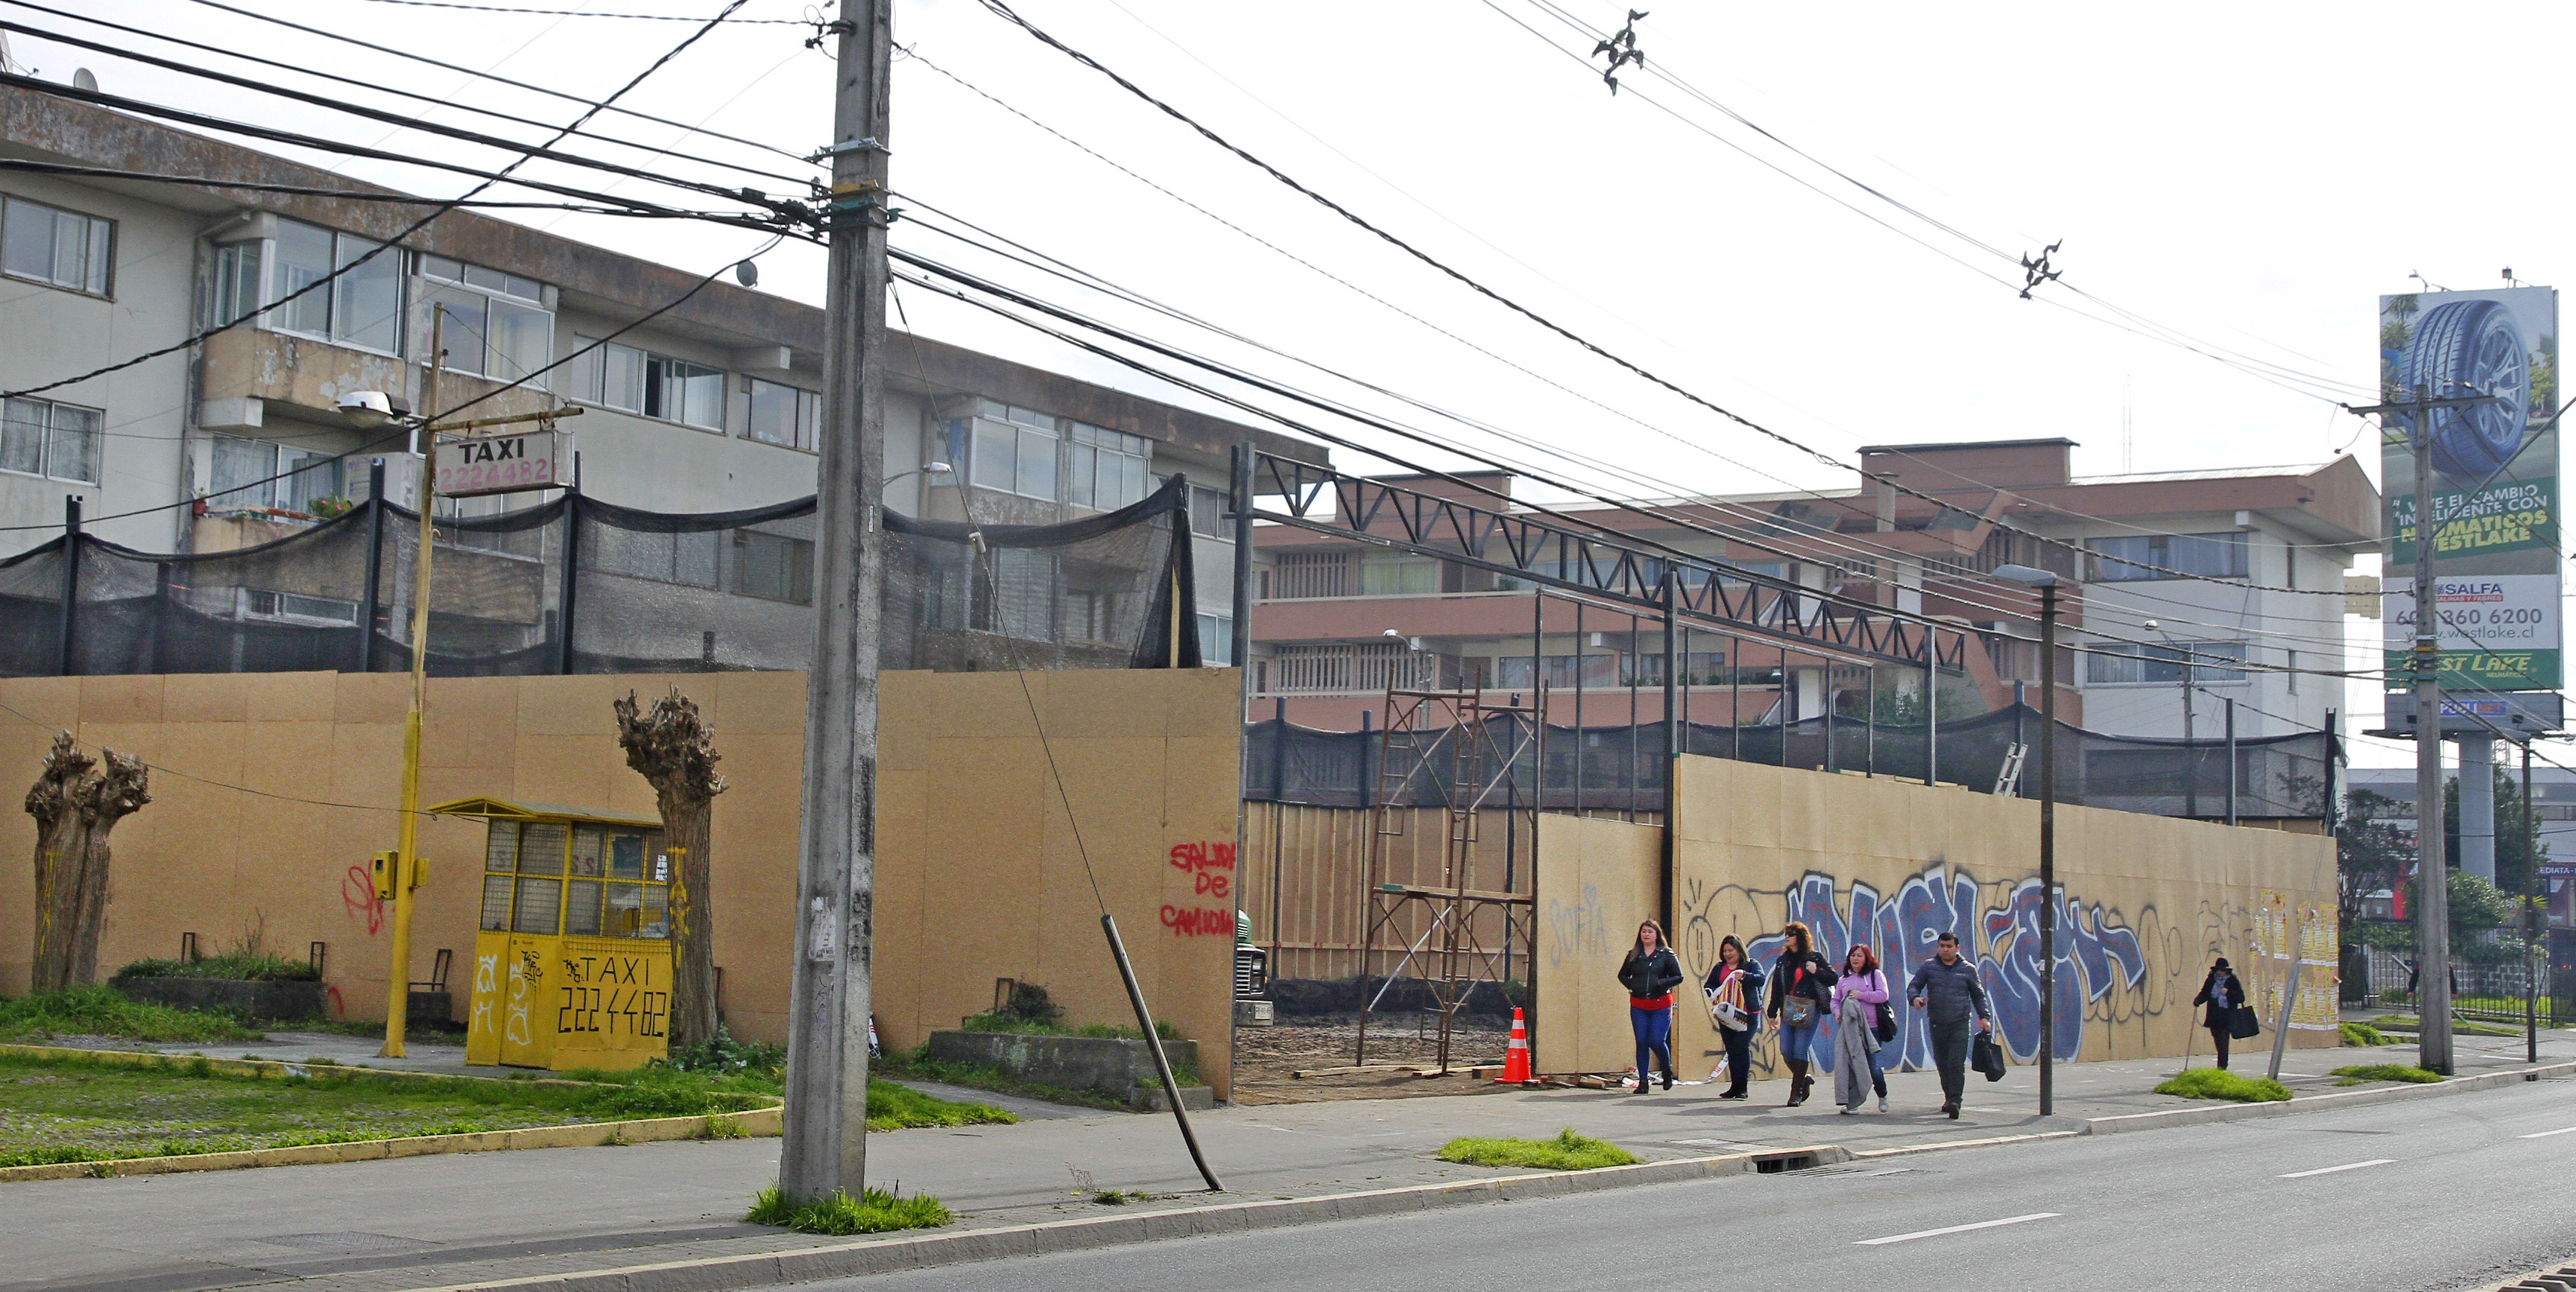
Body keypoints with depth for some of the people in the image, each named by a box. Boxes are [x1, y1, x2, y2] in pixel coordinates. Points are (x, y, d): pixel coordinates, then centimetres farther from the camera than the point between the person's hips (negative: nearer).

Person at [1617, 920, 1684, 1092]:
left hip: (1661, 1005, -3)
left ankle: (1667, 1070, 19)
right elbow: (1622, 975, 20)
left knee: (1657, 1041, -9)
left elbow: (1679, 977, 1)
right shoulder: (1633, 955, 10)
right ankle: (1643, 1081, 5)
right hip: (1638, 1005, 3)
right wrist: (1631, 986, 1)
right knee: (1641, 1042, 0)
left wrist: (1662, 983, -14)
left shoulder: (1667, 954, 2)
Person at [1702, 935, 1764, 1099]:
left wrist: (1744, 975, -30)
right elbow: (1708, 985, 14)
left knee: (1741, 1047, -13)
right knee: (1731, 1050, 5)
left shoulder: (1750, 965, 2)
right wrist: (1713, 994, -9)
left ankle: (1741, 1087, -11)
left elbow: (1761, 979, -13)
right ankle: (1735, 1086, 11)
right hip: (1726, 1015, 5)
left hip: (1748, 1015, -5)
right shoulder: (1719, 968, 15)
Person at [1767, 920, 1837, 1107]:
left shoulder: (1815, 958, 1)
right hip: (1788, 1012, 5)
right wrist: (1773, 1013, 12)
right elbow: (1776, 988, 16)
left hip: (1809, 1012, -5)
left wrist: (1816, 972, -15)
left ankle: (1796, 1092, -3)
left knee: (1800, 1051, -9)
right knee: (1786, 1052, -1)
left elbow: (1833, 979, 1)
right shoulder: (1782, 961, 14)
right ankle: (1803, 1079, 23)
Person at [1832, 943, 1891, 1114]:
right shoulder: (1843, 980, 17)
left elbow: (1883, 995, -6)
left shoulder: (1875, 975, 5)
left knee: (1874, 1068, -7)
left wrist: (1861, 995, -10)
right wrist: (1837, 1011, -1)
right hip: (1849, 1029, 4)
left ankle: (1883, 1096, 21)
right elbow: (1835, 1000, 20)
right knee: (1848, 1065, -7)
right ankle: (1852, 1103, -1)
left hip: (1871, 1028, -4)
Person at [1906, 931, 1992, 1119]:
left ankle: (1954, 1102, -19)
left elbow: (1978, 995, 13)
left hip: (1960, 1024, -2)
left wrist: (1985, 1017, 4)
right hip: (1937, 1024, 2)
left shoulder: (1968, 969, 5)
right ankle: (1949, 1098, 24)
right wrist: (1915, 997, -16)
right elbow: (1914, 985, 7)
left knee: (1957, 1063, -13)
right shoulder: (1928, 967, 6)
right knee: (1942, 1064, 8)